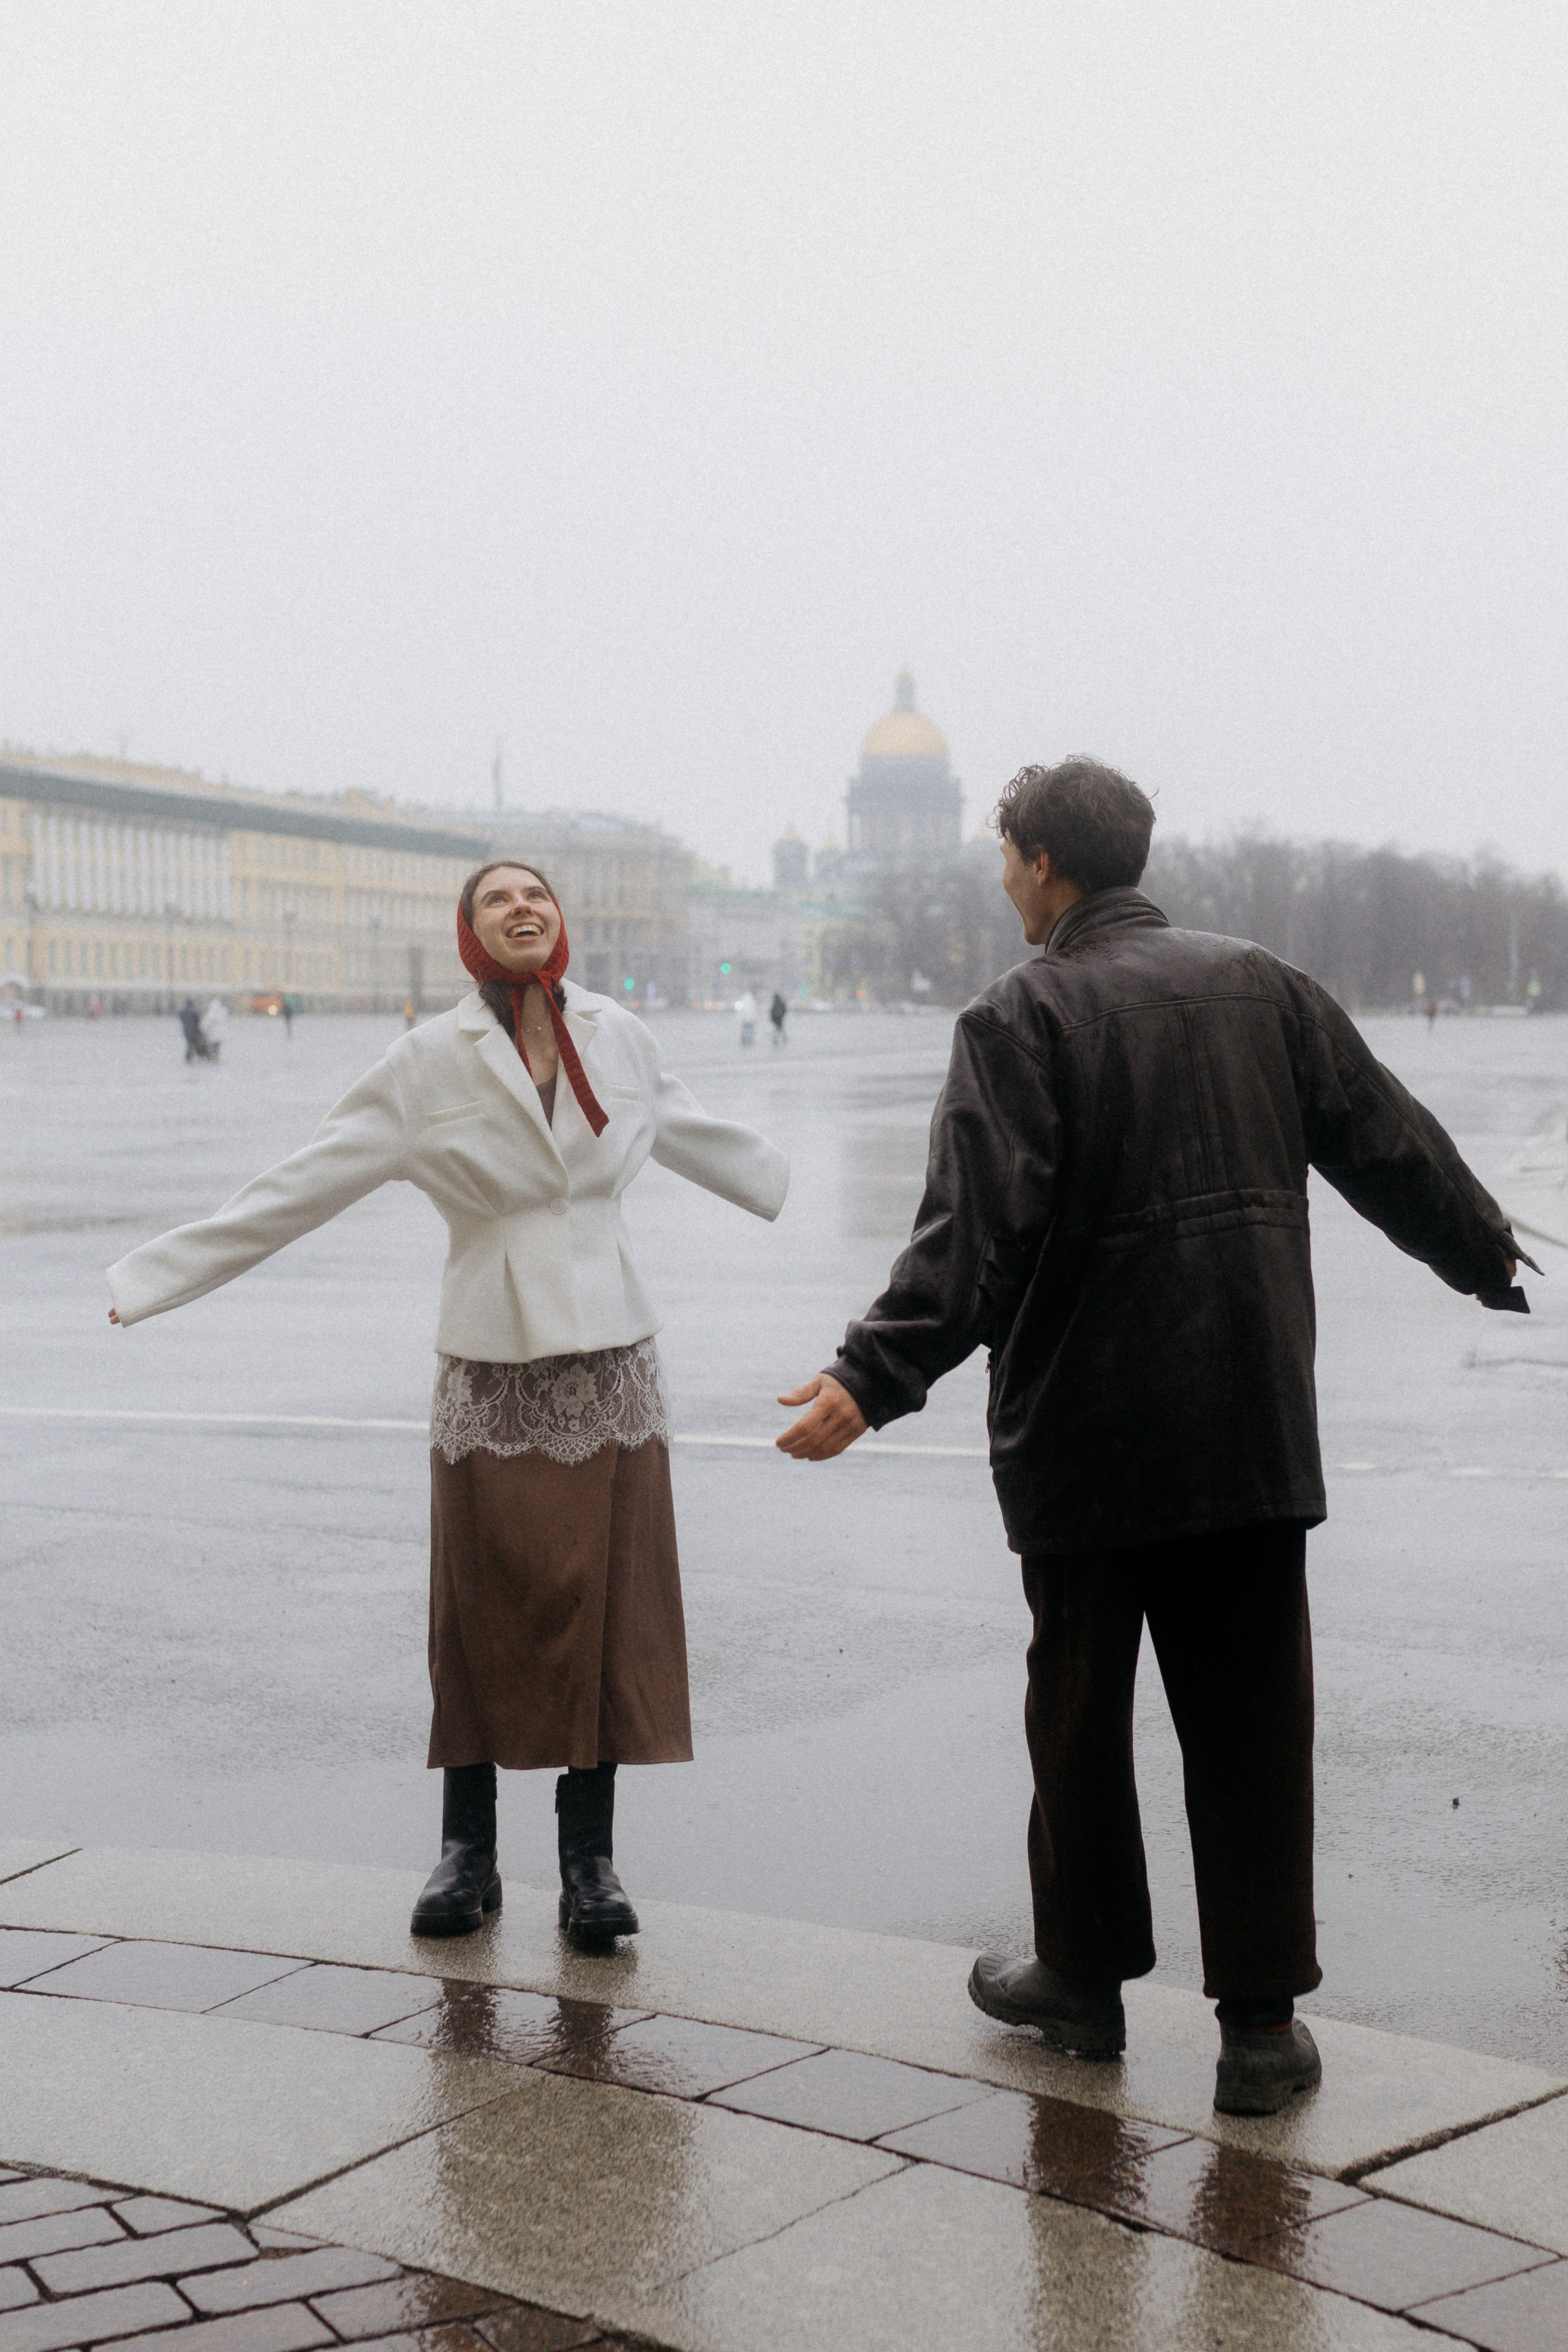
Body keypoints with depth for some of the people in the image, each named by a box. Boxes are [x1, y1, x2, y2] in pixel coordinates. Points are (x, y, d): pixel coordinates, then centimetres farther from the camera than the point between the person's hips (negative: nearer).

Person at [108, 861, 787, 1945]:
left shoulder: (619, 1038, 5)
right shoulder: (430, 1061, -5)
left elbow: (700, 1139, 24)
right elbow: (301, 1187, -2)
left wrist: (806, 1188, 38)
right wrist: (157, 1276, -2)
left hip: (611, 1359, 2)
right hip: (491, 1368, -2)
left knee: (606, 1609, 3)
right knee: (483, 1613, 3)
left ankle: (591, 1858, 15)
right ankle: (467, 1854, 19)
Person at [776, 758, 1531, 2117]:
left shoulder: (1020, 1021, -8)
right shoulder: (1262, 987, 6)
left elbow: (974, 1230, -20)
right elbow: (1391, 1146, 14)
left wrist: (873, 1379, -24)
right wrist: (1487, 1254, 30)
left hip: (1084, 1441, -3)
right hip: (1253, 1433, 4)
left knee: (1081, 1710, 13)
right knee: (1252, 1717, 7)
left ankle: (1086, 1976, 26)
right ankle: (1263, 2021, 9)